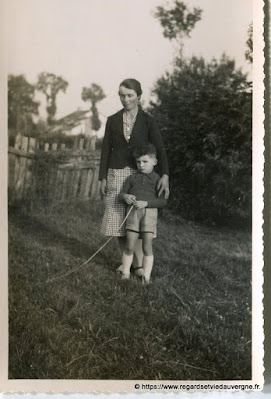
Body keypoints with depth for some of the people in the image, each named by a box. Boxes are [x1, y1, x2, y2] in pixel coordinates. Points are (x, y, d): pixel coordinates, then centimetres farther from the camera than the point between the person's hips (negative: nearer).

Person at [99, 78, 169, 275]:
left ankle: (139, 263, -2)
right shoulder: (113, 120, 5)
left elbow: (160, 149, -11)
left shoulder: (148, 121, -2)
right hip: (117, 174, 3)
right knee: (118, 219, 3)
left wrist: (165, 175, -27)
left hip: (139, 174, -2)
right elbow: (106, 150, 7)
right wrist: (103, 178, 1)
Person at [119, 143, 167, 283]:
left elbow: (163, 201, -3)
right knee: (129, 247, 4)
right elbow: (122, 193, 15)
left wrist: (146, 203, -16)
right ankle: (125, 274, 16)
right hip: (132, 212, 2)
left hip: (149, 213, -2)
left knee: (147, 247, 1)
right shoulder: (132, 178, 14)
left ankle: (146, 277, 10)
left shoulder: (157, 179, 5)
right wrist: (125, 196, -10)